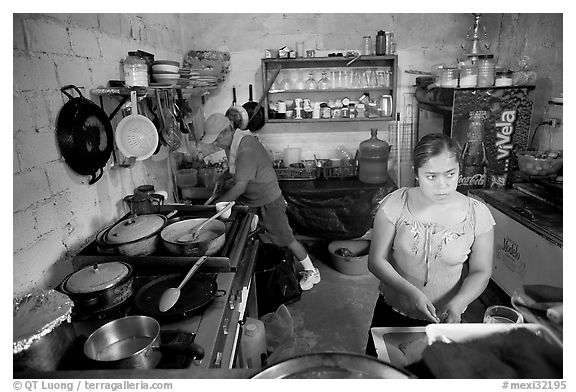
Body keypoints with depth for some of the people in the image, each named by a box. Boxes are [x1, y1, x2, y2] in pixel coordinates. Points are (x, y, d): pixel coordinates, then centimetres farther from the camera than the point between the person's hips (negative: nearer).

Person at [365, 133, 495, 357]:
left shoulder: (477, 214, -12)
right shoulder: (396, 204, -15)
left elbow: (480, 272, -6)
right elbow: (376, 260, -13)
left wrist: (457, 304, -24)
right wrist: (411, 292, -27)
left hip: (444, 320, 0)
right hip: (391, 313, 1)